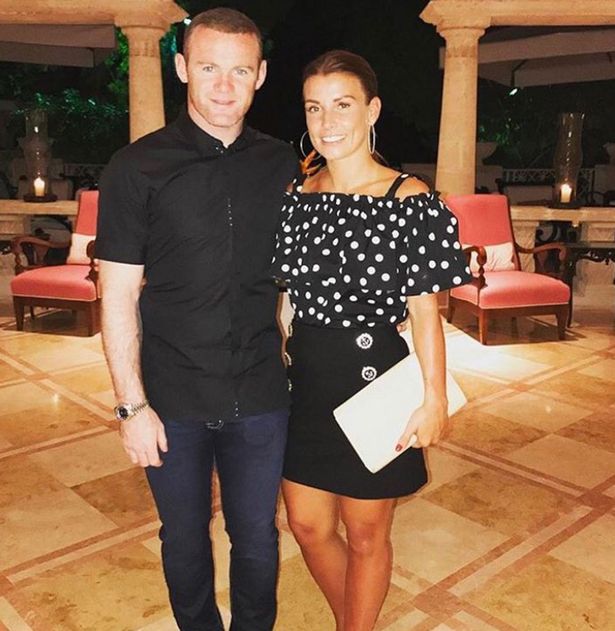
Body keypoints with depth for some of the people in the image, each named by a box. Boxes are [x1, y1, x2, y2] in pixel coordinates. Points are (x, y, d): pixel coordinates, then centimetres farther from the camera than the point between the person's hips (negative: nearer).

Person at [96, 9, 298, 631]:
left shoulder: (282, 167, 2)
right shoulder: (137, 167, -6)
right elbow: (119, 296, -6)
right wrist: (132, 405, -8)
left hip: (260, 397, 2)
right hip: (172, 401, -1)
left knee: (257, 537, 16)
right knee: (185, 539, 17)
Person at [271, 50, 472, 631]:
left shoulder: (410, 201, -11)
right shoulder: (296, 196, 3)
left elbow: (424, 309, -11)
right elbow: (286, 293, 10)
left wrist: (434, 399, -12)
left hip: (372, 381, -5)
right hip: (305, 381, 5)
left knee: (365, 534, 12)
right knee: (307, 524, 18)